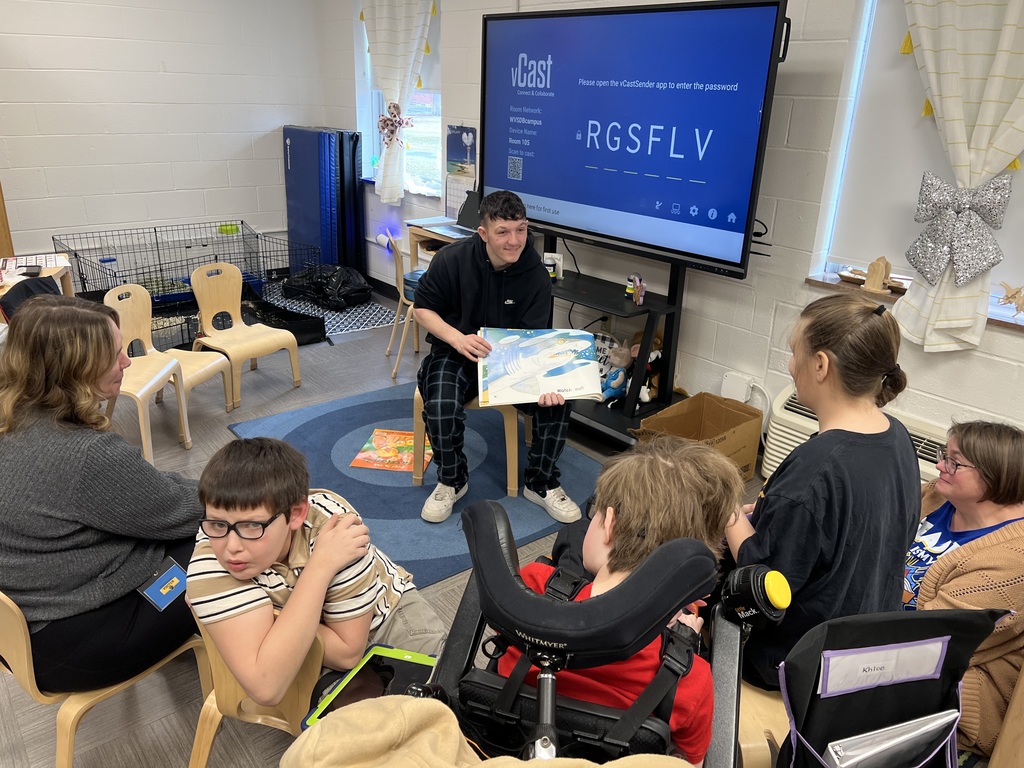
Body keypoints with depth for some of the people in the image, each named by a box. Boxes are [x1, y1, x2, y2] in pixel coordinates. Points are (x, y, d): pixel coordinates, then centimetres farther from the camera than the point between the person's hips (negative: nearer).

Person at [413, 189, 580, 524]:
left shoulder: (536, 274, -13)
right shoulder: (452, 259, -16)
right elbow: (423, 308, -6)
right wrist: (458, 338, -26)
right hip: (457, 351, -1)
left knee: (557, 401, -22)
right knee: (441, 406, -32)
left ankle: (541, 483, 2)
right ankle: (452, 481, 0)